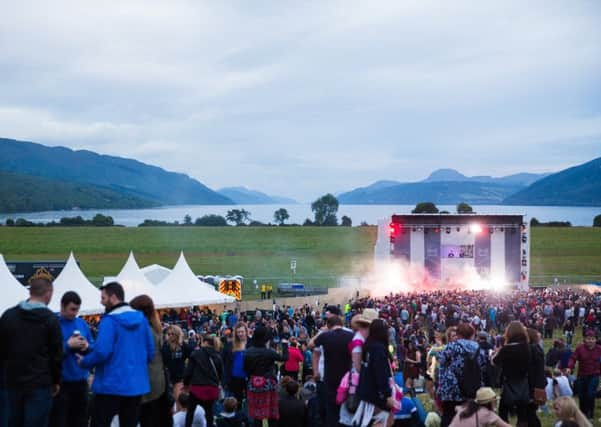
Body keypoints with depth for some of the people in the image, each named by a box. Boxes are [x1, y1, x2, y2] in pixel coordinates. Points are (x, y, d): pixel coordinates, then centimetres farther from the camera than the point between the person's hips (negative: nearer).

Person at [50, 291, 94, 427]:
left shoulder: (82, 323, 10)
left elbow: (94, 347, 14)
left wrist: (87, 346, -7)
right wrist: (68, 345, -21)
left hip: (80, 381, 6)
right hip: (60, 382, -6)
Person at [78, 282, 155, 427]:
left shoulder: (109, 320, -13)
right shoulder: (141, 319, 7)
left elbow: (101, 352, -21)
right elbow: (150, 351, 9)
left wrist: (84, 362, -3)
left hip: (111, 385, -6)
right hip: (136, 384, 6)